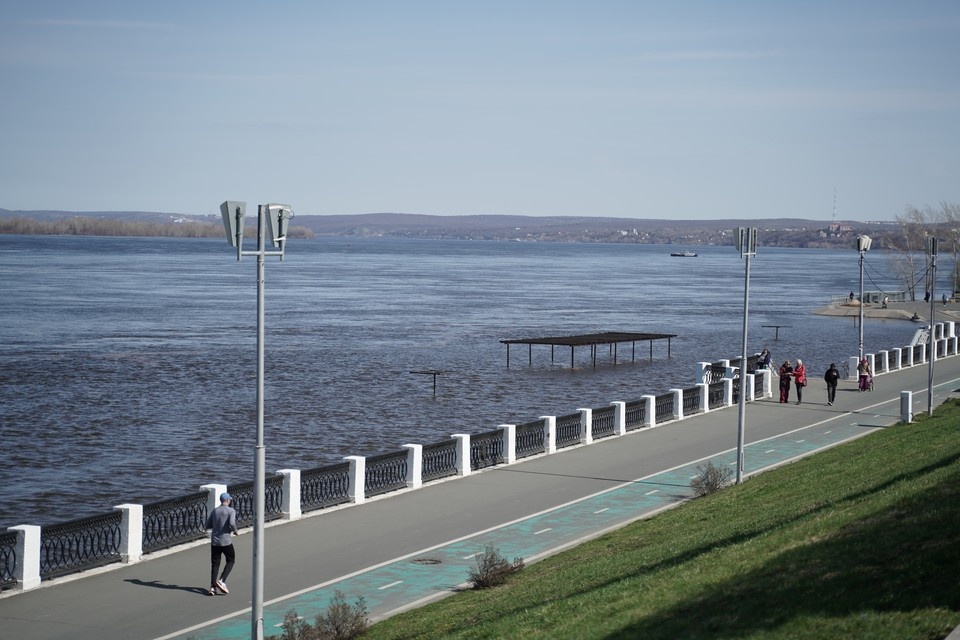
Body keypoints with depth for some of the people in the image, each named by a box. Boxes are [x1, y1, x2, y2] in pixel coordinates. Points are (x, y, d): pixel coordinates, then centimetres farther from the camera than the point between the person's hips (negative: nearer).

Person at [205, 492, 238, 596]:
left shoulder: (214, 511, 8)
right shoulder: (231, 511, -6)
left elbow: (207, 525, 10)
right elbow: (232, 523, -21)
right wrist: (235, 530, -1)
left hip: (214, 541, 4)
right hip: (226, 541, -4)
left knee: (215, 564, 8)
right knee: (231, 560, 13)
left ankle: (213, 587, 1)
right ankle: (221, 581, -3)